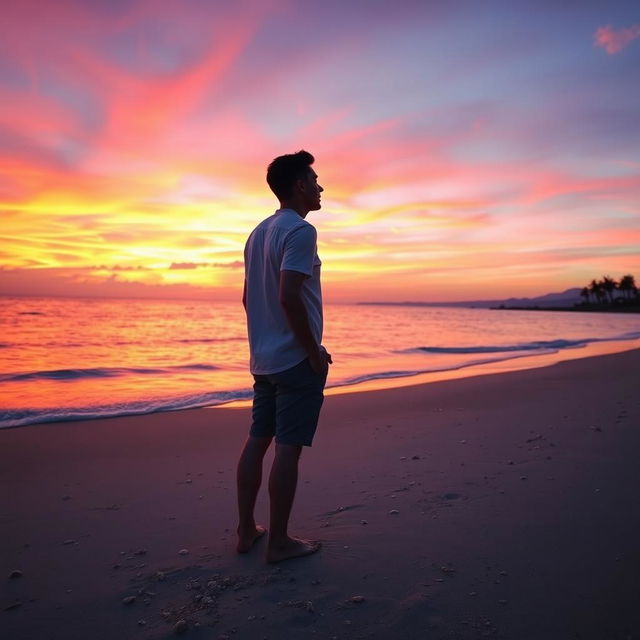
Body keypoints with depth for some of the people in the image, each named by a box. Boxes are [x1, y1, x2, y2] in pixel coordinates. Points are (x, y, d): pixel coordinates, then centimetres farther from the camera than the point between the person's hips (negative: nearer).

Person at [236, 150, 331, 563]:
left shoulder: (259, 232, 15)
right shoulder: (300, 231, -13)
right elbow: (290, 297, -24)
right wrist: (315, 353, -16)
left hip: (264, 358, 9)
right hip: (297, 359, -9)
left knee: (258, 441, 13)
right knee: (288, 448, -1)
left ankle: (246, 530, 23)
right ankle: (279, 542, 9)